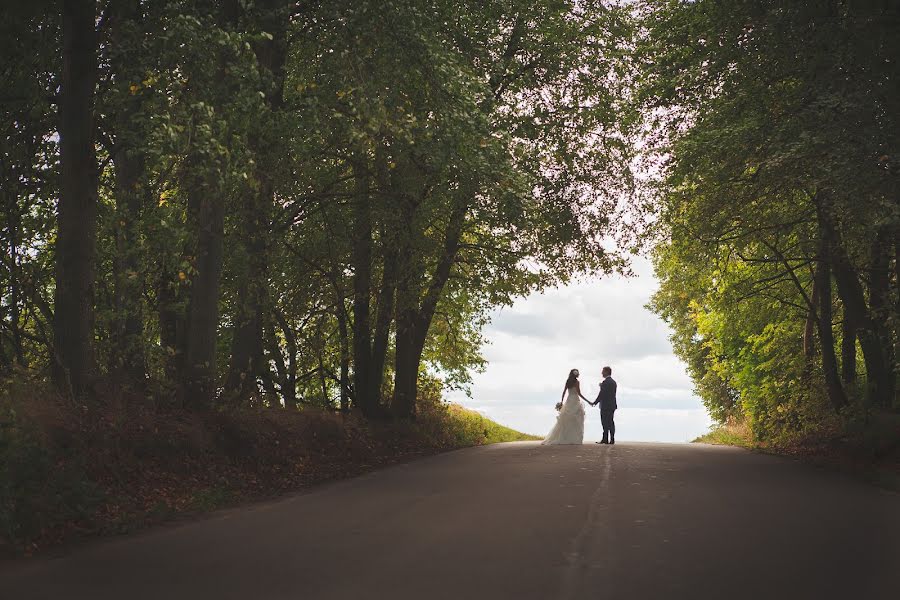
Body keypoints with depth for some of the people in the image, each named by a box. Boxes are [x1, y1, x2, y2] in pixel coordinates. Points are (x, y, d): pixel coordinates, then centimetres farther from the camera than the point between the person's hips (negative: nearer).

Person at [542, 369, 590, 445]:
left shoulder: (568, 381, 8)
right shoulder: (576, 382, -8)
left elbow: (564, 392, 8)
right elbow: (579, 393, -12)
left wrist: (562, 401, 15)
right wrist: (587, 401, -8)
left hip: (568, 401, 6)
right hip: (575, 401, -6)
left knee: (565, 422, 9)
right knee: (576, 422, 0)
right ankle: (575, 439, -2)